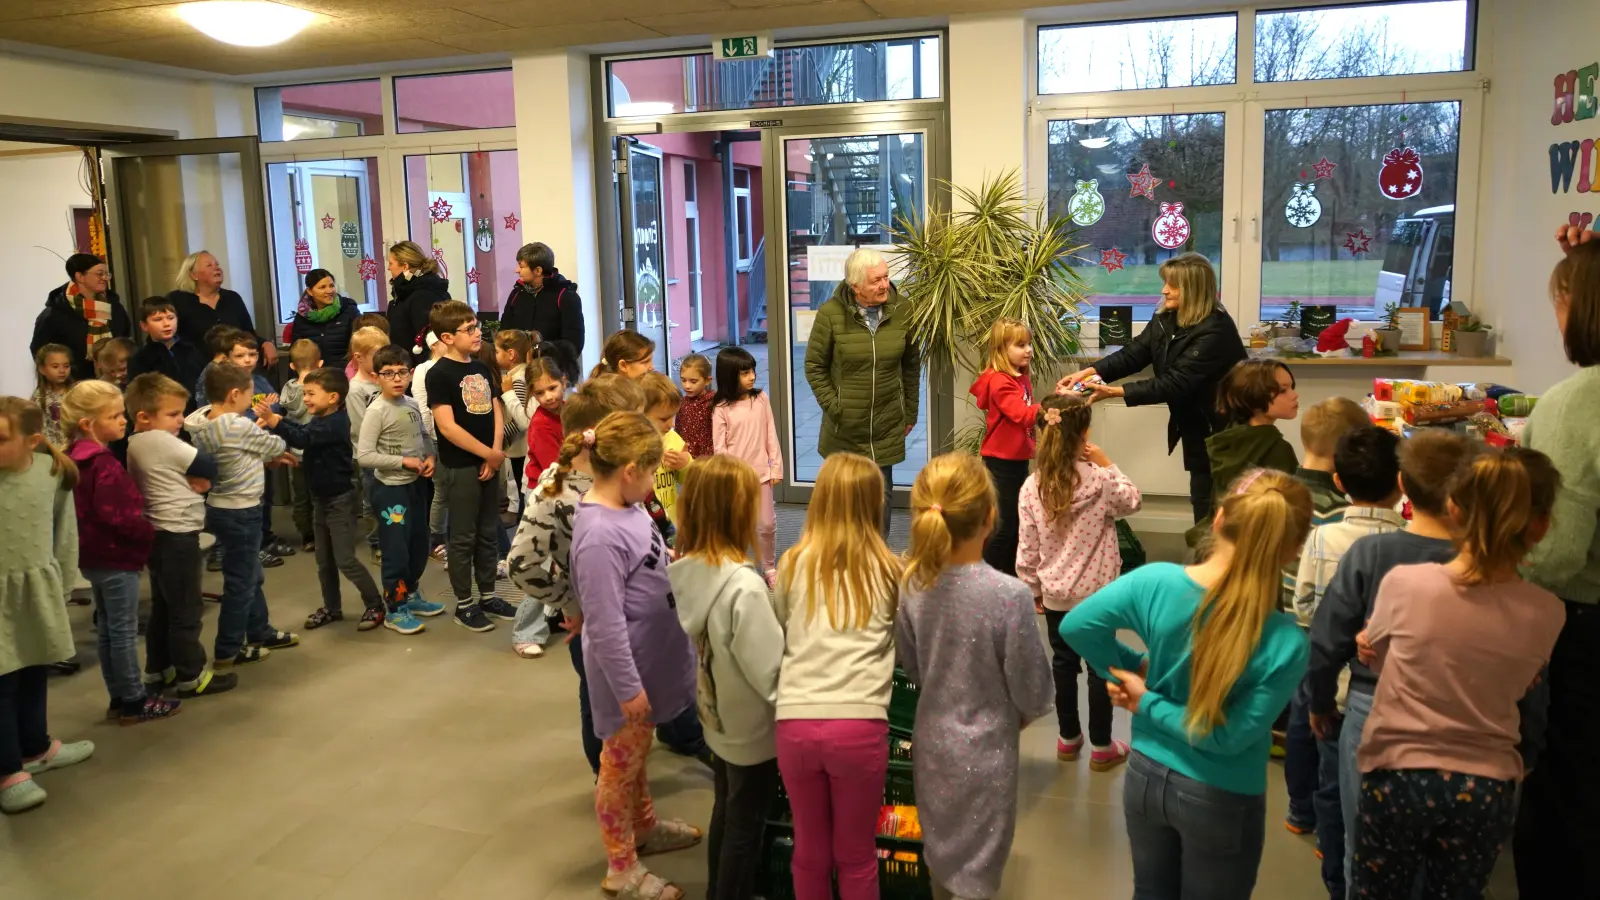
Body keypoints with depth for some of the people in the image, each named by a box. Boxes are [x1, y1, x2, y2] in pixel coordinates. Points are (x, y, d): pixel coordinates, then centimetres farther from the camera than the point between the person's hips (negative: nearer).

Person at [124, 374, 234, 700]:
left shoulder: (137, 444, 10)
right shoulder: (163, 442, -19)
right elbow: (210, 468, -14)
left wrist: (192, 479, -7)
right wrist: (199, 476, 4)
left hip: (159, 534, 10)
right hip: (177, 536, -10)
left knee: (162, 608, 18)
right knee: (185, 610, 0)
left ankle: (158, 671, 27)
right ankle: (191, 676, 8)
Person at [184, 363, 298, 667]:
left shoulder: (201, 420, -1)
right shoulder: (239, 427, -24)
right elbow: (275, 446, -8)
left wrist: (268, 457, 0)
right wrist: (278, 447, 12)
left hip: (221, 507, 9)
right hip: (240, 513, -9)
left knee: (252, 576, 22)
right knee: (240, 582, 5)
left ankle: (260, 631, 36)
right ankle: (228, 650, 15)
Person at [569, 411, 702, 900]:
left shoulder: (625, 507, -4)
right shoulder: (600, 535, -31)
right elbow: (606, 625, -27)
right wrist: (628, 686, -20)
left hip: (648, 657, 9)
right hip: (628, 669, -9)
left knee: (638, 751, 27)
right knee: (621, 762, 10)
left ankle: (644, 827, 48)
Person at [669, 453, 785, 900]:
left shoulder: (681, 572, -11)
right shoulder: (744, 587, -33)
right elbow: (771, 671, -28)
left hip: (716, 719, 7)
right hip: (752, 728, -7)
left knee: (724, 813, 26)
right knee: (745, 826, 14)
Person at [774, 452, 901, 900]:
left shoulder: (793, 564, 7)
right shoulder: (888, 570, 4)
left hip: (796, 723, 1)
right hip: (860, 725, -1)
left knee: (810, 850, 20)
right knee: (857, 855, 17)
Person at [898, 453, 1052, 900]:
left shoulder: (913, 586, -11)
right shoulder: (1010, 595, -26)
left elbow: (913, 667, 3)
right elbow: (1031, 690, -15)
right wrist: (1025, 712, 6)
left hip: (932, 743, 5)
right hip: (984, 752, -5)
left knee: (942, 861, 26)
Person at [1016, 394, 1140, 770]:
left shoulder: (1032, 487, -11)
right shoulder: (1100, 479, -18)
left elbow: (1027, 548, -5)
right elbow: (1133, 501, 4)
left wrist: (1033, 588, 9)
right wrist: (1108, 465, 1)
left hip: (1055, 593, 2)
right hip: (1097, 591, -2)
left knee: (1063, 662, 17)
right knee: (1100, 665, 11)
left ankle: (1068, 738, 31)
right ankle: (1101, 747, 21)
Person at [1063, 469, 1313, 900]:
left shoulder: (1154, 581, -20)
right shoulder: (1285, 642, -26)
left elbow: (1074, 626, -12)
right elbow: (1230, 737, -23)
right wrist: (1147, 702, -13)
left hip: (1145, 776, 3)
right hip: (1219, 800, -3)